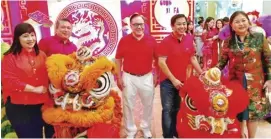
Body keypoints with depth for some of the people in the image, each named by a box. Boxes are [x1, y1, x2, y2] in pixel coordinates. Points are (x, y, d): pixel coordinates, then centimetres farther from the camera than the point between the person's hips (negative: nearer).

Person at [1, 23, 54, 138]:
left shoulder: (41, 55, 10)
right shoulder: (10, 57, -6)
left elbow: (48, 77, 14)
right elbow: (9, 81, -15)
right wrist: (34, 89, -16)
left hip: (42, 105, 4)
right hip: (19, 108, -4)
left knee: (50, 133, 14)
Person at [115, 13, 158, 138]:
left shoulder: (151, 40, -2)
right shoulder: (124, 40, -5)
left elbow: (157, 59, 7)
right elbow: (118, 59, 1)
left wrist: (156, 75, 4)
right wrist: (119, 77, -2)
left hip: (147, 77, 2)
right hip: (129, 77, -1)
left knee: (148, 104, 15)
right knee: (128, 106, 9)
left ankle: (146, 128, 38)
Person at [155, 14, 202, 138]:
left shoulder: (189, 40, 3)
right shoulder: (166, 41, -13)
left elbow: (192, 58, 13)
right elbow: (161, 62, -17)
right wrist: (173, 79, -19)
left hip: (182, 80, 5)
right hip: (168, 81, -5)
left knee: (177, 109, 18)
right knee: (168, 109, 2)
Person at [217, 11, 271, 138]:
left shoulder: (259, 38, -3)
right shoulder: (228, 42, 0)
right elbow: (222, 62, 1)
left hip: (255, 82, -1)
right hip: (236, 81, 1)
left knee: (254, 110, 7)